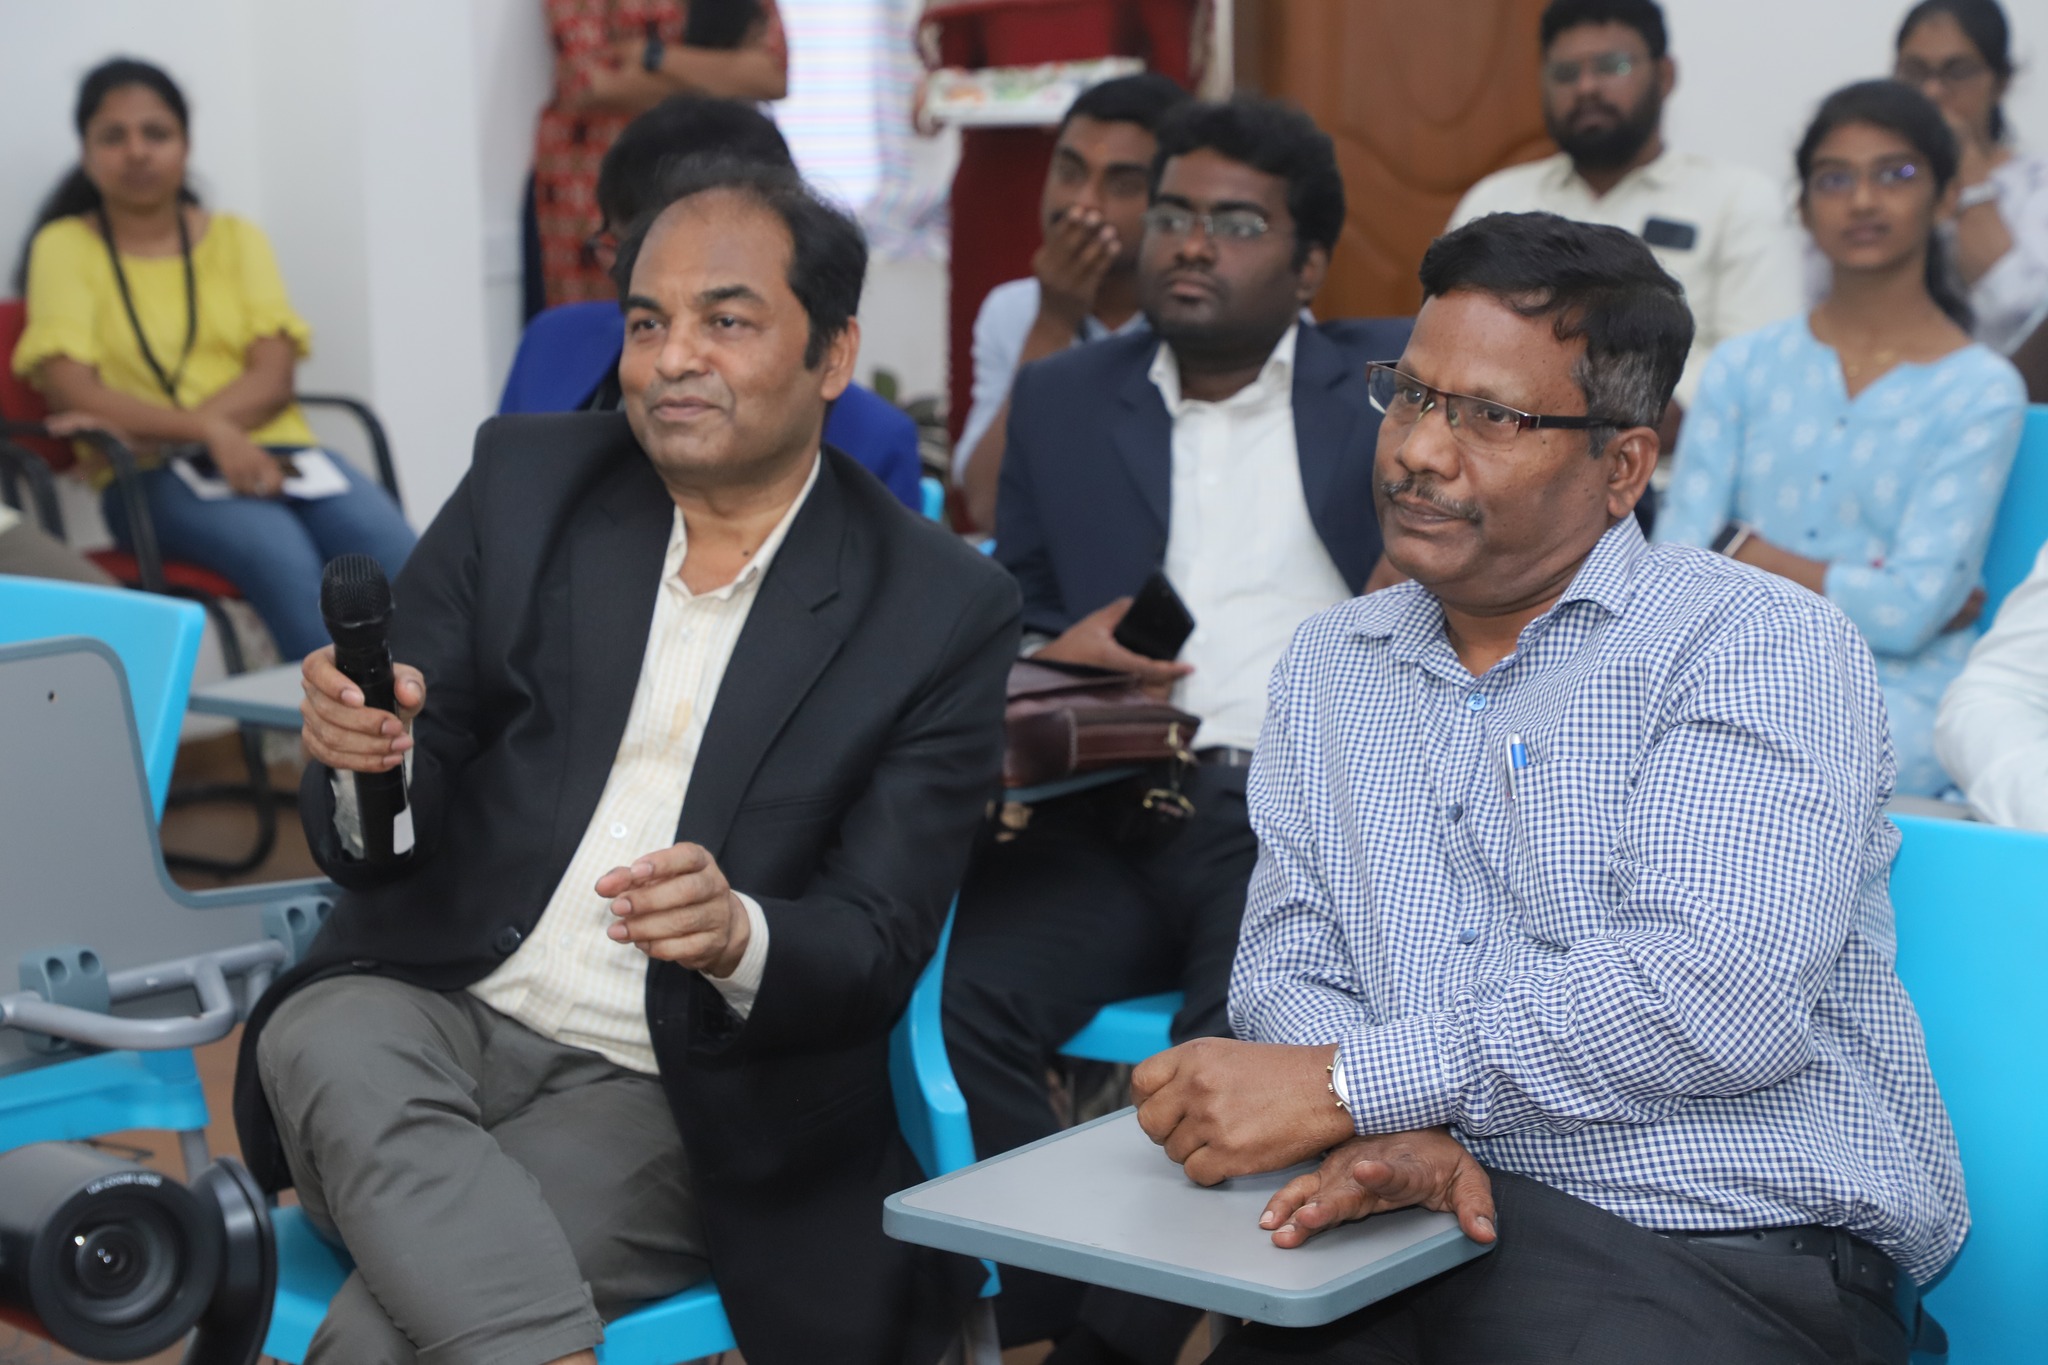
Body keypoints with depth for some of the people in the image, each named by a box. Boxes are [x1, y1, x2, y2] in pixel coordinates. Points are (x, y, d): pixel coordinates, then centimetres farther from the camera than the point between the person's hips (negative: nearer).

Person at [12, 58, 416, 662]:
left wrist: (170, 429, -13)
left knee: (386, 542, -29)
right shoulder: (65, 246, 11)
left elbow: (273, 380, 5)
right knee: (278, 551, -35)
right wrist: (210, 433, -19)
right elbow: (70, 391, -5)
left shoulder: (237, 238, 19)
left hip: (269, 447, 3)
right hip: (150, 476, -3)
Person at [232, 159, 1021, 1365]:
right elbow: (378, 849, 5)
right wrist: (363, 761, -20)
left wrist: (739, 938, -27)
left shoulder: (943, 610, -1)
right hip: (434, 1007, 4)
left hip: (667, 1095, -3)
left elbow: (875, 952, -4)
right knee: (327, 1044, -32)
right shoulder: (526, 485, 6)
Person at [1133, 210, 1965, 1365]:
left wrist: (1347, 1086, -17)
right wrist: (1384, 1131, -14)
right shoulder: (1328, 666, 16)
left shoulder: (1767, 648, -4)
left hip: (1727, 1254, -3)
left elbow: (1721, 991, -18)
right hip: (1438, 1218, 4)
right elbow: (1288, 963, 9)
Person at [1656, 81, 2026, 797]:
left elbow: (1912, 609, -7)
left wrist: (1745, 551, -1)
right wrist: (1857, 590, -7)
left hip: (1895, 704, -3)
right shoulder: (1745, 367, 13)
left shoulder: (1982, 391, 3)